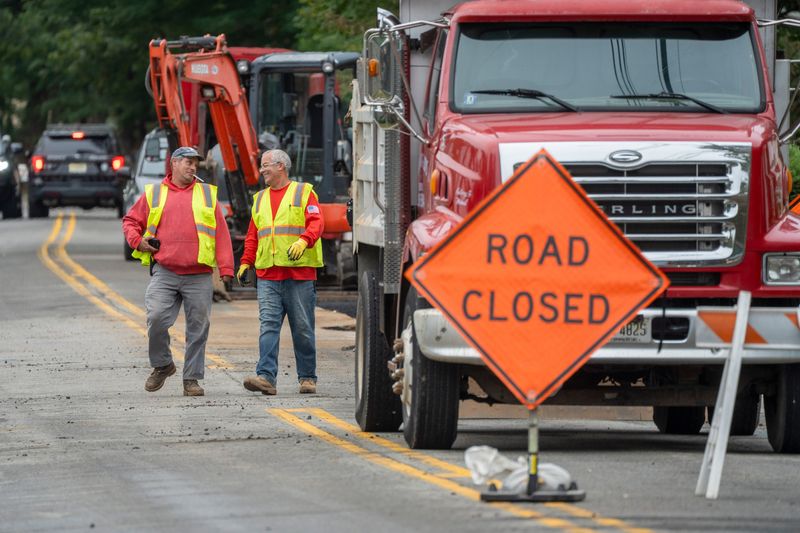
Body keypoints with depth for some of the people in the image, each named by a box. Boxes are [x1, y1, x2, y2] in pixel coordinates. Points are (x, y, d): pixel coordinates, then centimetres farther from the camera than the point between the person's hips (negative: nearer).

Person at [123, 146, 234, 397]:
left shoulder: (207, 194, 13)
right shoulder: (153, 194, 12)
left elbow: (221, 233, 9)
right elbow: (131, 221, 21)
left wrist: (226, 268, 0)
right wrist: (137, 241, 1)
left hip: (198, 276, 1)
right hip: (164, 273, -1)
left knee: (198, 327, 0)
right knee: (156, 319, -14)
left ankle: (192, 378, 8)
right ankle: (162, 365, 9)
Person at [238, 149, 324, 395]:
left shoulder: (303, 193, 4)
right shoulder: (260, 199, 20)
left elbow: (316, 222, -7)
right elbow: (252, 235, 22)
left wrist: (304, 241, -26)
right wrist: (246, 262, 10)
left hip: (300, 272, -4)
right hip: (267, 275, 4)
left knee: (303, 328, 2)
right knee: (268, 325, -9)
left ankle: (307, 378, 12)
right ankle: (266, 377, -17)